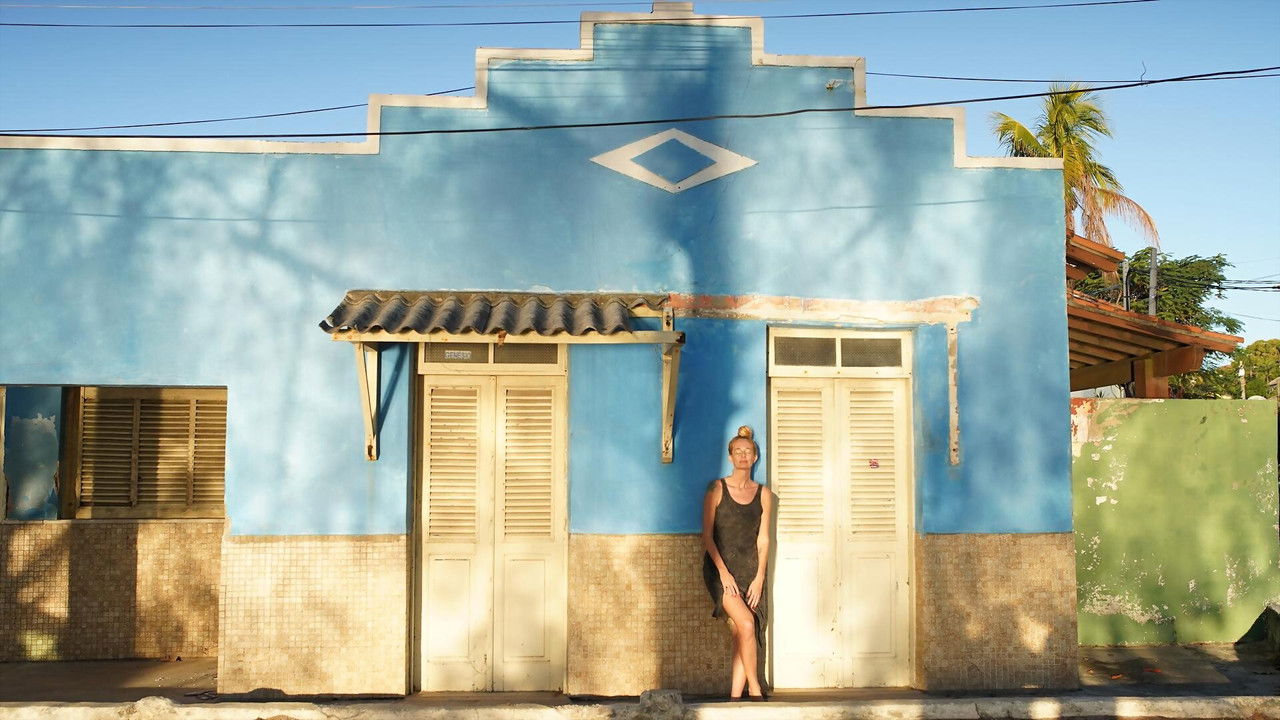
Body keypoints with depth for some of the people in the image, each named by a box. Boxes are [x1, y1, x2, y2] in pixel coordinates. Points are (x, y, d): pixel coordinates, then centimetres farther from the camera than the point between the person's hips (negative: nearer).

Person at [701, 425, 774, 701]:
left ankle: (735, 695, 2)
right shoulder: (717, 489, 1)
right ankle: (754, 688, -8)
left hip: (750, 569, 3)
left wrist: (759, 578, -3)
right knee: (746, 623, -20)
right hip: (720, 566, -3)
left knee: (742, 635, -3)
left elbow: (763, 540, 7)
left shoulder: (763, 494, 9)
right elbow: (707, 535, -2)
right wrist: (723, 572, -11)